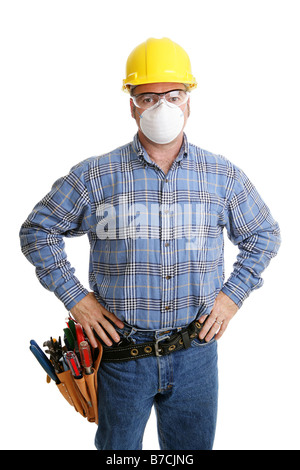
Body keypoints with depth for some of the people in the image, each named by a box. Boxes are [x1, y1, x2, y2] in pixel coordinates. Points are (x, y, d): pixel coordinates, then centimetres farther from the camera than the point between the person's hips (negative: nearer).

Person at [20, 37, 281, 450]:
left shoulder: (223, 176, 0)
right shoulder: (94, 176, -5)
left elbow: (264, 235, 13)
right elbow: (38, 230, 4)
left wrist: (233, 294, 1)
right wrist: (74, 296, -4)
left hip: (195, 353, 2)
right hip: (121, 352, -1)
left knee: (192, 447, 19)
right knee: (117, 447, 18)